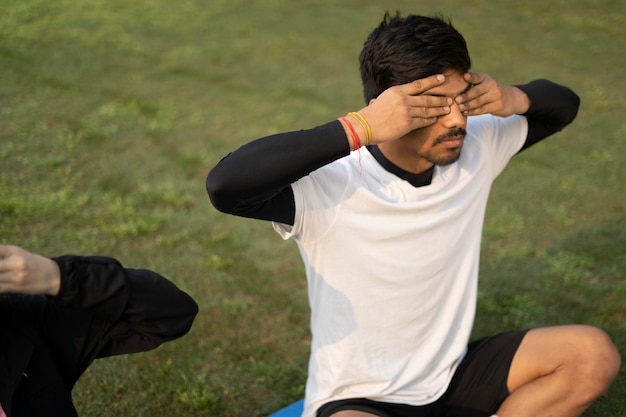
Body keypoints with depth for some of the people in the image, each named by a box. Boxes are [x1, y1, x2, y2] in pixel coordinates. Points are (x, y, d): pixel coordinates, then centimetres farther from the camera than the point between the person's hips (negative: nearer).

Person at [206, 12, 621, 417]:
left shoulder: (475, 149, -7)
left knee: (592, 354, -11)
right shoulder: (330, 187, -25)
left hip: (451, 378, 6)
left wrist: (517, 98, -16)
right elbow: (225, 185, -42)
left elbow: (564, 105, 8)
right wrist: (359, 127, -42)